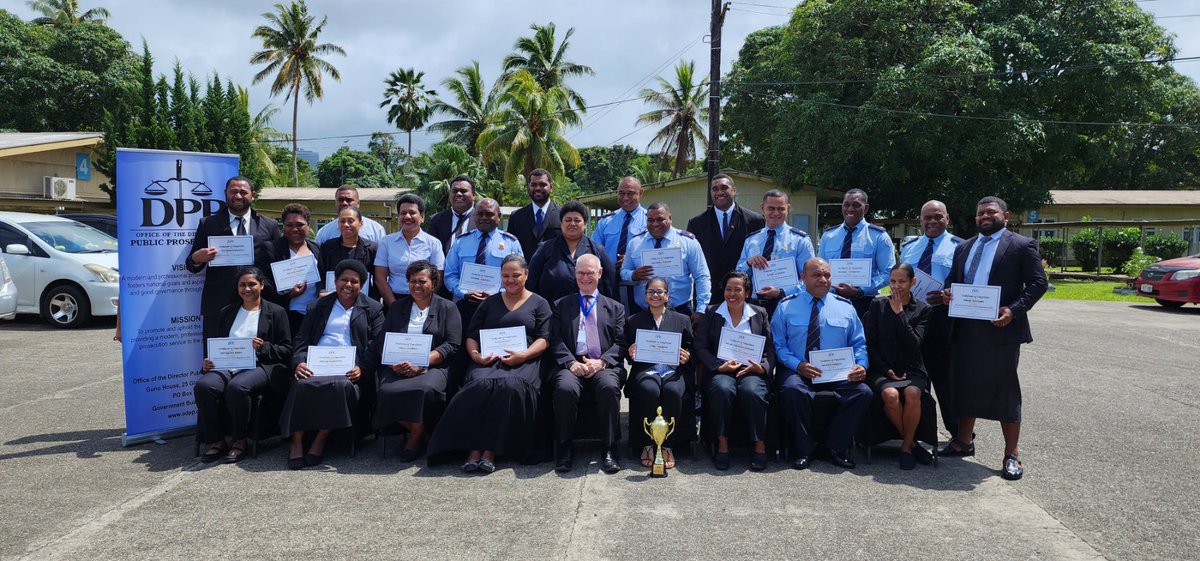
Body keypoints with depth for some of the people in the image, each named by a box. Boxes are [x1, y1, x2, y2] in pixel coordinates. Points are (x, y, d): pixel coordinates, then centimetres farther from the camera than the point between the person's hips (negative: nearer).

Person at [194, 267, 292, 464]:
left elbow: (286, 350, 6)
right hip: (226, 365, 4)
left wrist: (263, 347, -12)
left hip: (258, 365, -4)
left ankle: (239, 441, -19)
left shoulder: (276, 312, 13)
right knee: (203, 386, -29)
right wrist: (207, 362, 2)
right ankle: (215, 441, -15)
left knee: (237, 387, -37)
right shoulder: (227, 312, 26)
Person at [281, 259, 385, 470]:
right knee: (301, 384, -32)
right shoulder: (319, 306, 22)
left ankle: (320, 442, -23)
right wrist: (299, 362, -8)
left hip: (350, 370, -2)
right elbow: (302, 340, 14)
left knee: (342, 386, -36)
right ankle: (296, 443, -25)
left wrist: (362, 369, -15)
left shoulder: (373, 309, 15)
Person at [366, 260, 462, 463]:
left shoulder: (447, 308, 11)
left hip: (432, 367, -3)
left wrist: (421, 363, -14)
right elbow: (381, 342, 13)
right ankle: (417, 433, -6)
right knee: (388, 391, -30)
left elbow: (453, 345, -1)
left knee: (426, 389, -36)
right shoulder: (397, 307, 21)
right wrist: (394, 363, -10)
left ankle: (415, 438, -11)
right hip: (397, 368, 3)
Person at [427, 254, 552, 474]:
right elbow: (471, 335, 19)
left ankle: (491, 450, -31)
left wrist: (524, 354, -13)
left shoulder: (539, 304, 17)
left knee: (511, 386, -36)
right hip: (489, 360, 2)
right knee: (480, 385, -33)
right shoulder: (489, 303, 24)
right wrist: (475, 354, -4)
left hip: (523, 361, -2)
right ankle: (474, 448, -32)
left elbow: (544, 339, 5)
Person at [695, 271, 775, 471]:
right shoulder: (711, 313, 13)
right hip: (721, 370, 0)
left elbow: (770, 349, 12)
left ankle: (760, 446, -21)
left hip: (752, 370, 0)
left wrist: (762, 367, -9)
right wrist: (719, 366, -11)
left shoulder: (760, 314, 16)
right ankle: (722, 445, -25)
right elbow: (701, 347, 5)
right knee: (721, 389, -35)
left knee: (752, 392, -34)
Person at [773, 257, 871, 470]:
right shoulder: (786, 307, 7)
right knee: (792, 389, -37)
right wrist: (797, 365, -17)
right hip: (798, 371, -2)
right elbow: (779, 345, 1)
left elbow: (859, 344, 14)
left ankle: (837, 447, -7)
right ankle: (805, 449, -14)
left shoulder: (845, 307, 14)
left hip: (838, 373, 2)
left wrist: (861, 365, -8)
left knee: (863, 392, -27)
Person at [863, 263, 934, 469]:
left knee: (912, 394, -33)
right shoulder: (878, 305, 5)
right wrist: (887, 371, -7)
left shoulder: (923, 309, 5)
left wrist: (899, 313, -11)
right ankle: (912, 443, -10)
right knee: (890, 395, -32)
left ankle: (906, 446, -12)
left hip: (911, 369, 0)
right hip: (882, 369, 0)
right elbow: (870, 343, 2)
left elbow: (914, 344, -9)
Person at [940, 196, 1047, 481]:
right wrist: (947, 293, -1)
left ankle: (1011, 455, 10)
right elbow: (952, 279, 22)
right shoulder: (964, 247, 16)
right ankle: (963, 441, 29)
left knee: (1005, 391, 1)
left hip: (1000, 329, -6)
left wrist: (1014, 310, -19)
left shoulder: (1022, 246, -2)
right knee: (965, 386, 14)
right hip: (965, 329, 6)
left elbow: (1038, 283, -7)